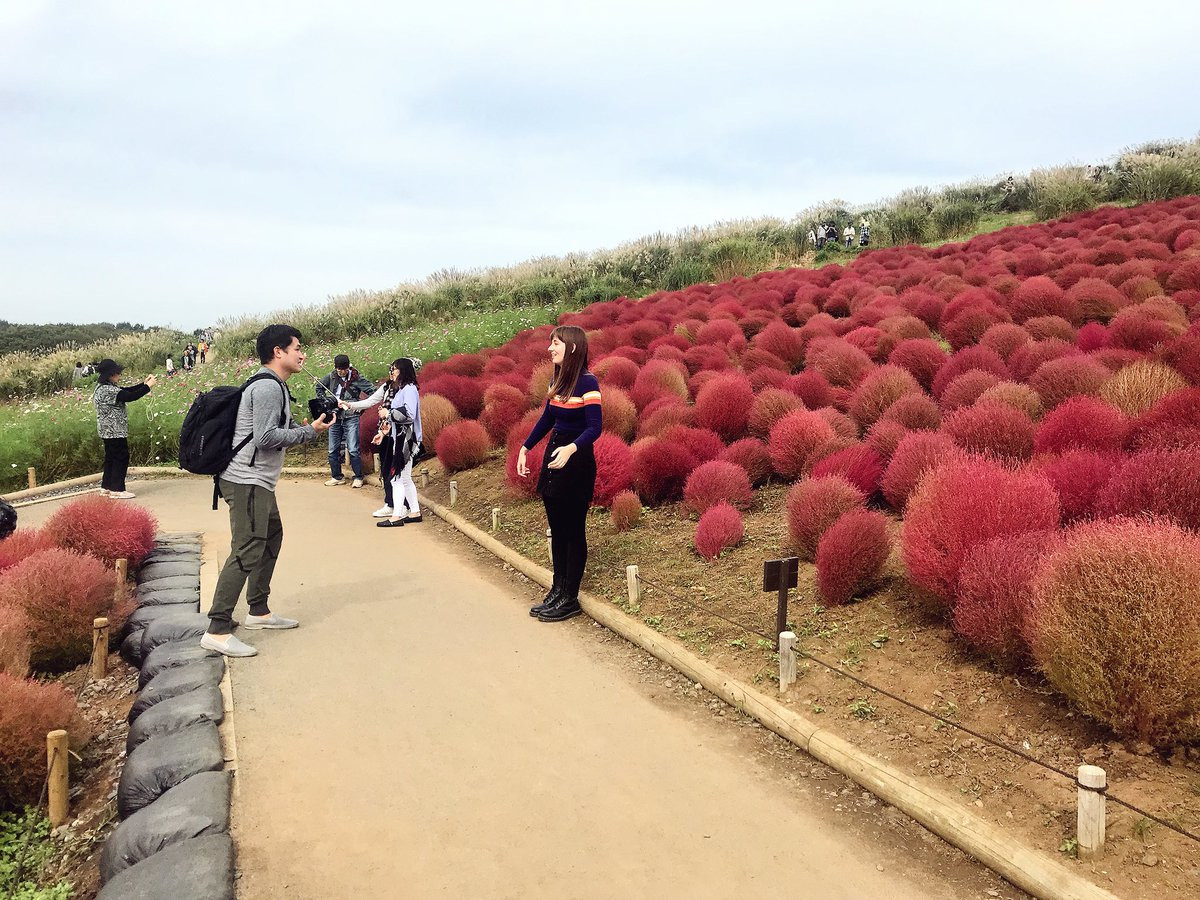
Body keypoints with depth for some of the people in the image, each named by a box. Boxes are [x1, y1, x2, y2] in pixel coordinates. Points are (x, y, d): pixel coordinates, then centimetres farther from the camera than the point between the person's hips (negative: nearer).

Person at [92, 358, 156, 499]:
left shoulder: (103, 387, 13)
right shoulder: (108, 390, -20)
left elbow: (126, 391, 15)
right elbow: (129, 397, -25)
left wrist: (144, 383, 7)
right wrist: (148, 386, -17)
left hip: (108, 431, 11)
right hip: (115, 430, -11)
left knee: (111, 457, 17)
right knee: (121, 457, -4)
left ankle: (106, 487, 24)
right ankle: (117, 490, 0)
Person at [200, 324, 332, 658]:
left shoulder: (273, 386, 18)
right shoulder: (268, 387, -15)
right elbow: (266, 438, -22)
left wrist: (310, 425, 8)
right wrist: (310, 431, -14)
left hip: (257, 481, 11)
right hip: (247, 481, -11)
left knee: (271, 538, 22)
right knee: (247, 552, -14)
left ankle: (259, 611, 32)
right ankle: (217, 631, -15)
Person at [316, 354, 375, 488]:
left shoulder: (356, 378, -9)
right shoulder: (331, 377, 4)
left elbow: (373, 391, -10)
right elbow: (319, 387, 21)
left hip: (351, 418, -5)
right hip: (335, 417, 5)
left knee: (353, 450, -7)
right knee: (333, 450, 10)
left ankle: (358, 477, 3)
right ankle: (337, 477, 22)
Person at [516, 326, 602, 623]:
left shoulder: (587, 382, -16)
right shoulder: (557, 380, 8)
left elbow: (595, 427, -21)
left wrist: (571, 449, -36)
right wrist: (525, 448, 15)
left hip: (576, 462, -8)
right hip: (554, 456, 8)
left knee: (573, 531, 2)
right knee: (556, 529, 15)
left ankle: (570, 599, 12)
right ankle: (557, 591, 26)